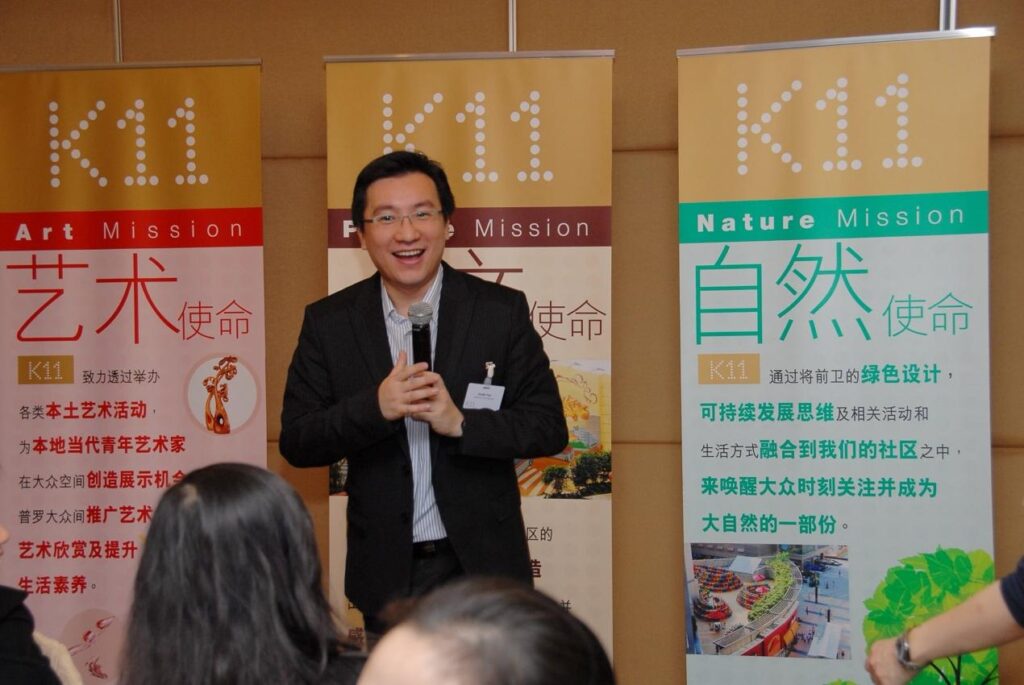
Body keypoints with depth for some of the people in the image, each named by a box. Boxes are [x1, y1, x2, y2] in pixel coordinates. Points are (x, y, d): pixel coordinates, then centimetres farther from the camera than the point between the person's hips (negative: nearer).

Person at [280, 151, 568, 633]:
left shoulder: (502, 310, -4)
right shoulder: (328, 322, -1)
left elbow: (550, 428, -5)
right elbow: (295, 442, -4)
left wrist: (460, 422, -21)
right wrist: (375, 408, -21)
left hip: (483, 563, -1)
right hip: (386, 572, 1)